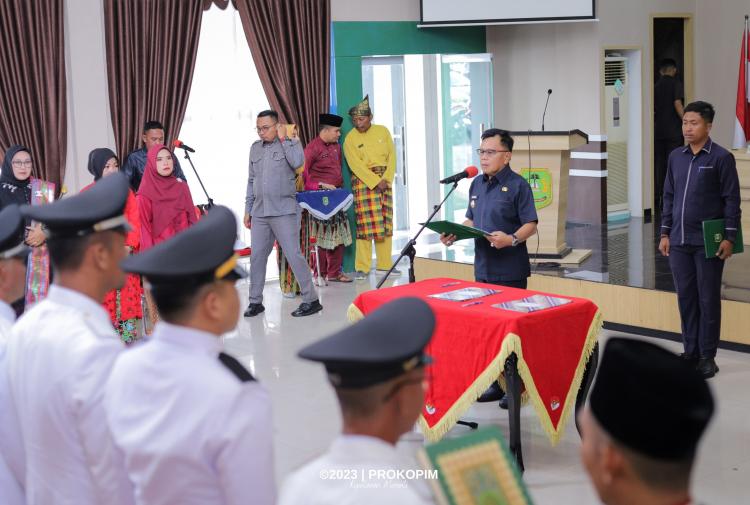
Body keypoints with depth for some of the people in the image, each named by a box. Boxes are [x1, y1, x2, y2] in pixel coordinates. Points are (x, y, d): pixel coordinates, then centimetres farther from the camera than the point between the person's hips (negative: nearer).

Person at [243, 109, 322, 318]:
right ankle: (255, 301, 16)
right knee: (256, 257, 6)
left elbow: (297, 162, -22)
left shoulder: (291, 143, 0)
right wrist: (248, 209, 16)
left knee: (293, 255, -7)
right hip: (259, 212, 5)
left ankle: (311, 300, 0)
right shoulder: (255, 148, 15)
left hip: (283, 211, -5)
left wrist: (283, 139, -12)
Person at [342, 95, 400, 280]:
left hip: (385, 181, 4)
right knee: (366, 225, -9)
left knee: (385, 223, 6)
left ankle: (384, 264, 13)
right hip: (363, 182, -4)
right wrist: (376, 181, -17)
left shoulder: (382, 131, 7)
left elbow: (392, 156, 5)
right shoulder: (350, 138, -4)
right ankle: (362, 267, -6)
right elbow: (356, 165, -11)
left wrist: (386, 178, -8)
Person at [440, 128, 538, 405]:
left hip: (510, 271, -7)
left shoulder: (518, 185, -9)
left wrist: (511, 240, -30)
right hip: (483, 268, 7)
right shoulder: (477, 184, 13)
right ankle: (496, 383, 21)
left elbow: (530, 225, -13)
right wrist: (454, 234, 3)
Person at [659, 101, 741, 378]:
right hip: (679, 241, 5)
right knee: (685, 298, 10)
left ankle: (707, 356, 11)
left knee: (708, 299, 3)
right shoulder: (675, 157, 9)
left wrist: (730, 237, -11)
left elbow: (732, 200, -6)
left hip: (708, 242, -5)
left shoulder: (721, 157, -6)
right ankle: (690, 352, 20)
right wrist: (665, 233, 11)